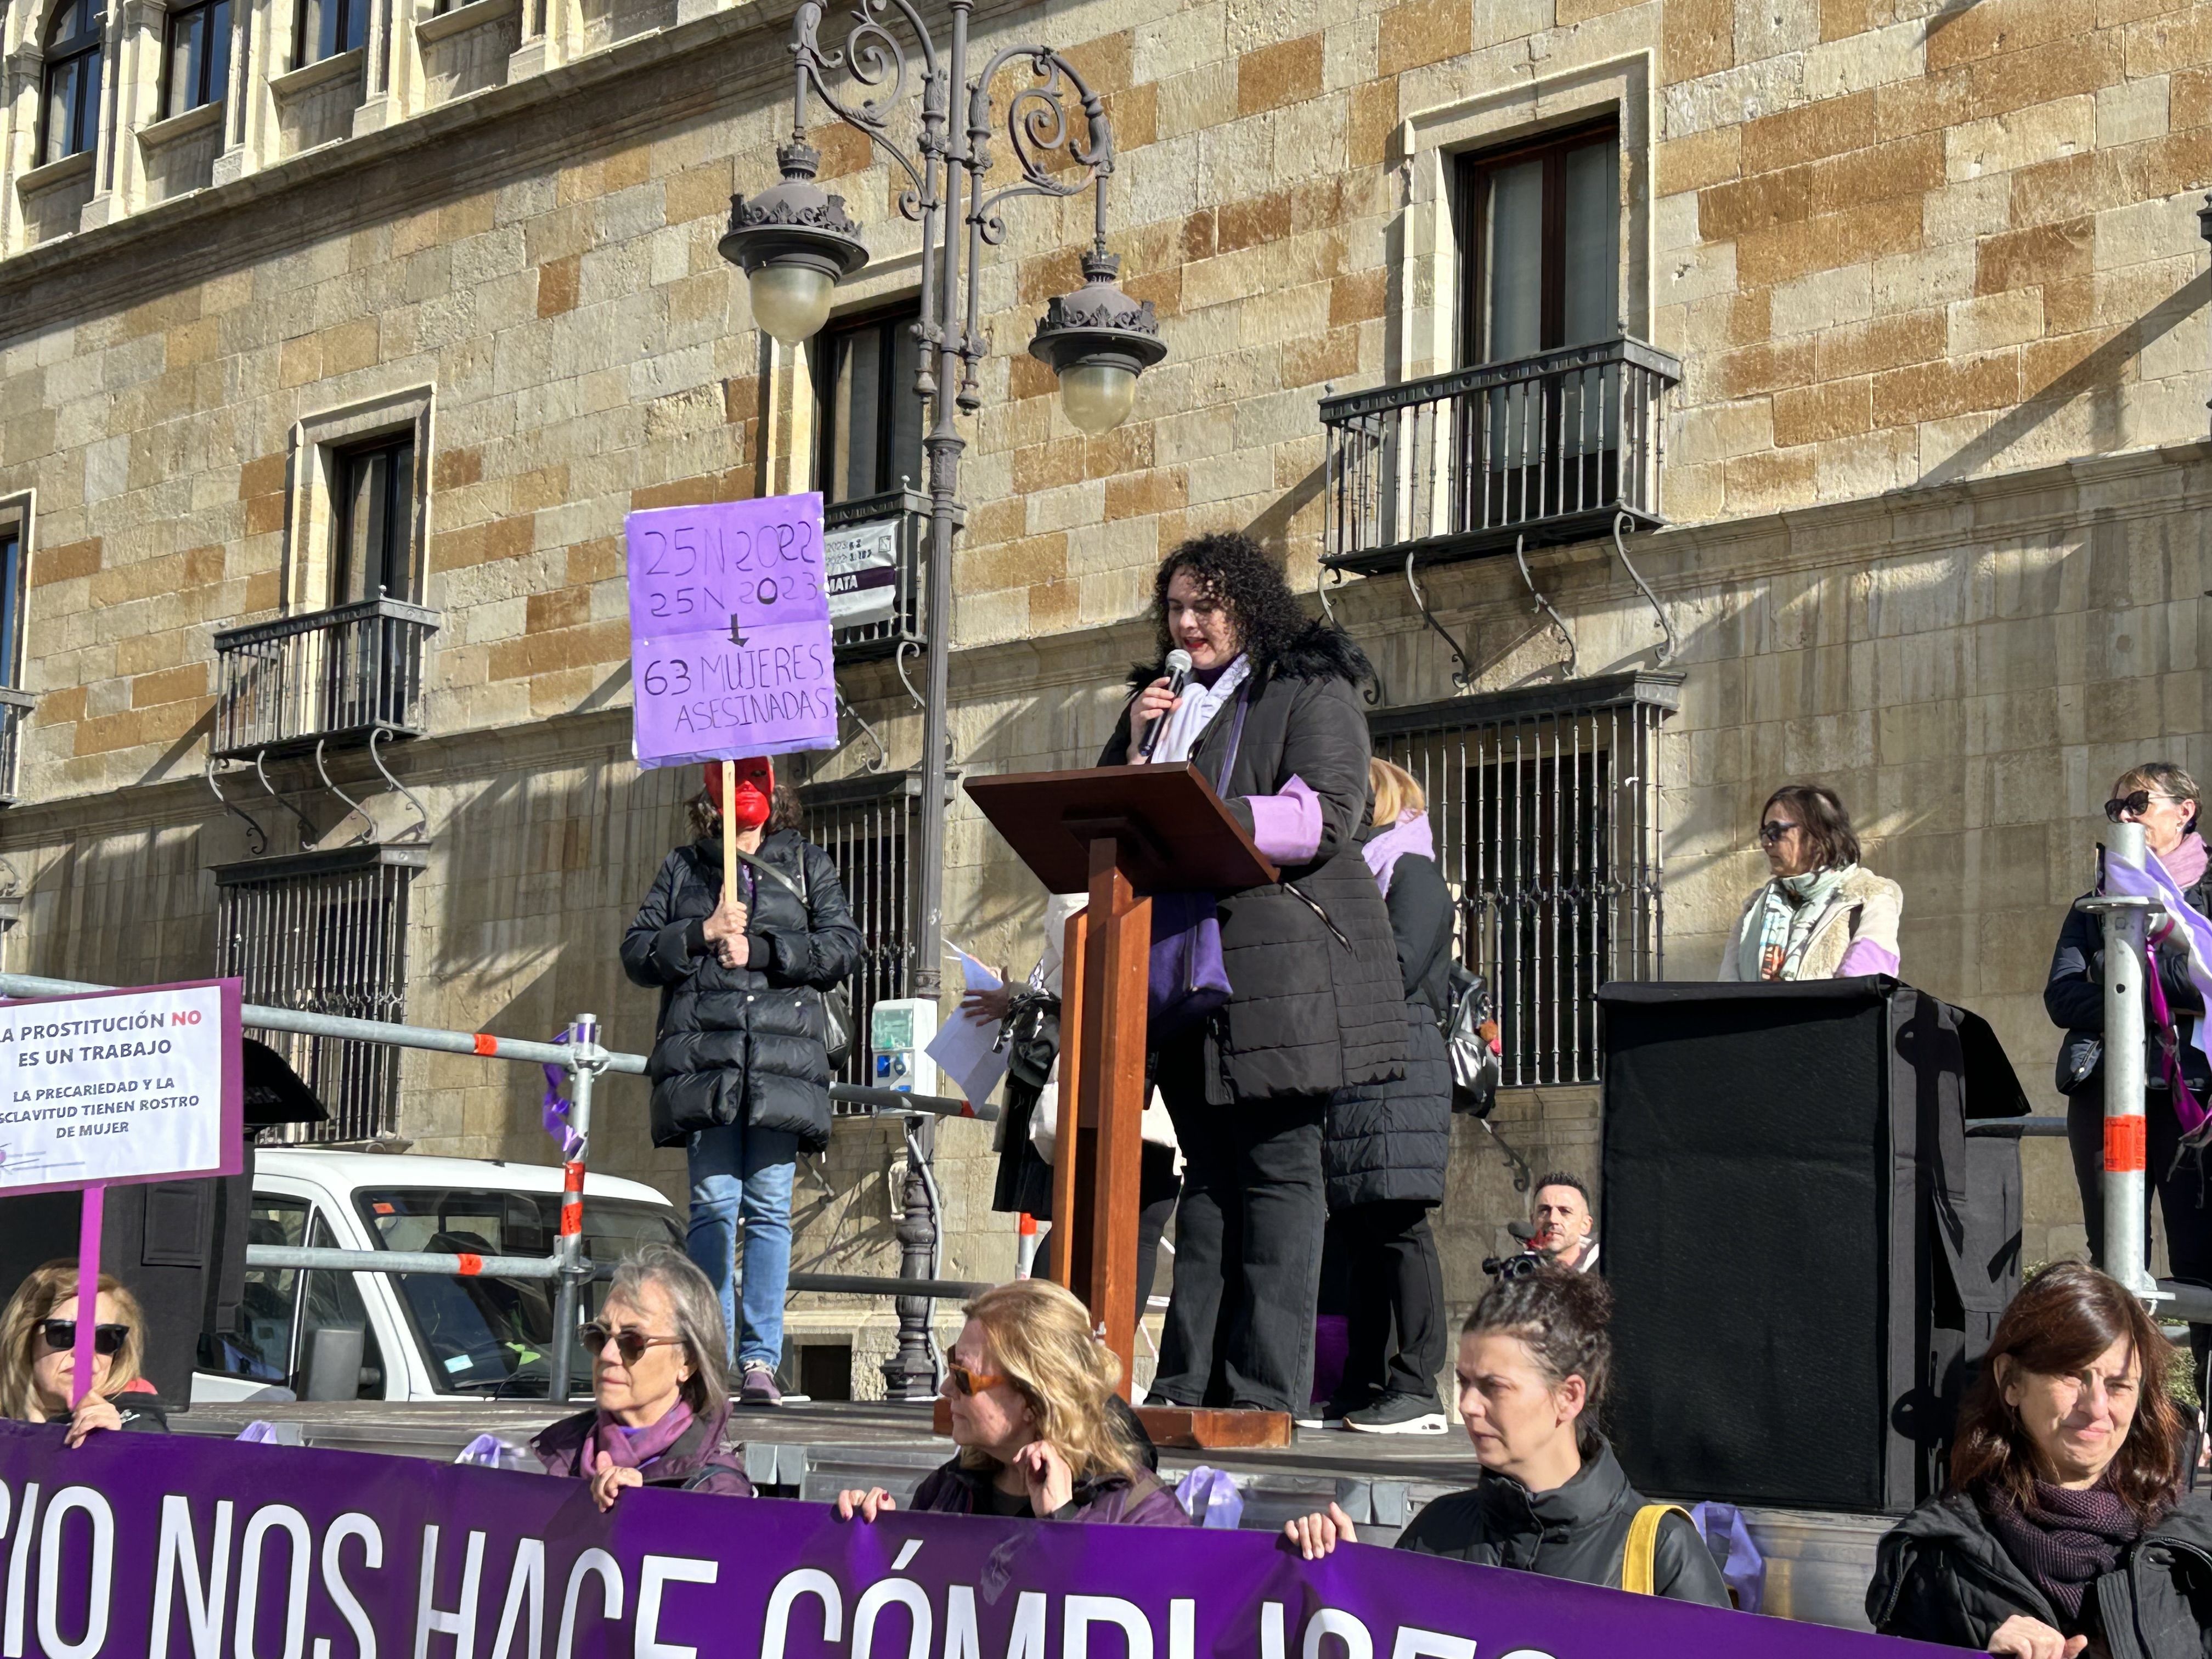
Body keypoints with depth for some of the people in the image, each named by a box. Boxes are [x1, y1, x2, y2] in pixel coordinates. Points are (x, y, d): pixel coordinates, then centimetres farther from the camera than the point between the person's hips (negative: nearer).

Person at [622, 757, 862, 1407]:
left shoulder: (809, 864, 17)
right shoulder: (684, 867, 19)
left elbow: (841, 947, 5)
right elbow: (636, 952, 12)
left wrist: (759, 950, -6)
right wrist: (700, 934, -4)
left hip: (783, 1058, 0)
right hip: (703, 1056, 0)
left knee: (769, 1208, -5)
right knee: (714, 1205, -7)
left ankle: (760, 1360, -4)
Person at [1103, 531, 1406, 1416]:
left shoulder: (1311, 689, 2)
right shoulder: (1161, 700, 22)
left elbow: (1325, 816, -11)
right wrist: (1136, 746, 3)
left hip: (1284, 965, -6)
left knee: (1278, 1168, -7)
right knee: (1208, 1171, 5)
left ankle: (1267, 1391, -8)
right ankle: (1189, 1383, 4)